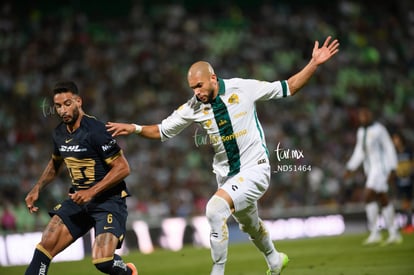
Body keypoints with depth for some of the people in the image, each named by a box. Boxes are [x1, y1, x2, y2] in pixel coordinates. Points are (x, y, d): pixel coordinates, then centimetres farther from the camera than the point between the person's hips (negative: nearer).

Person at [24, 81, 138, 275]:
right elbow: (55, 163, 29)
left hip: (109, 200, -7)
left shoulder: (95, 130, -18)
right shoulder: (59, 133, 6)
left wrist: (91, 192, -22)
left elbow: (123, 168, -18)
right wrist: (37, 189, 17)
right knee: (45, 246, -10)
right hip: (78, 199, 7)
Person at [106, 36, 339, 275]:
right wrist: (134, 128, -9)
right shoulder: (193, 107, -3)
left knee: (215, 209, -26)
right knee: (249, 225, 24)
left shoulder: (244, 88, -12)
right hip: (226, 175, 6)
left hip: (254, 169, -5)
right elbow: (162, 131, 8)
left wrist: (314, 64, -11)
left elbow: (288, 87, -3)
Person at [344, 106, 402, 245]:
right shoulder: (361, 132, 12)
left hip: (381, 167, -9)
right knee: (383, 200, 10)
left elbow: (389, 149, -11)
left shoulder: (379, 129, -12)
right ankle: (394, 234, 14)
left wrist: (392, 169, -16)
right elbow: (359, 152, 20)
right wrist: (350, 169, 13)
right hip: (371, 169, 9)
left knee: (368, 197, -17)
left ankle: (375, 233, -13)